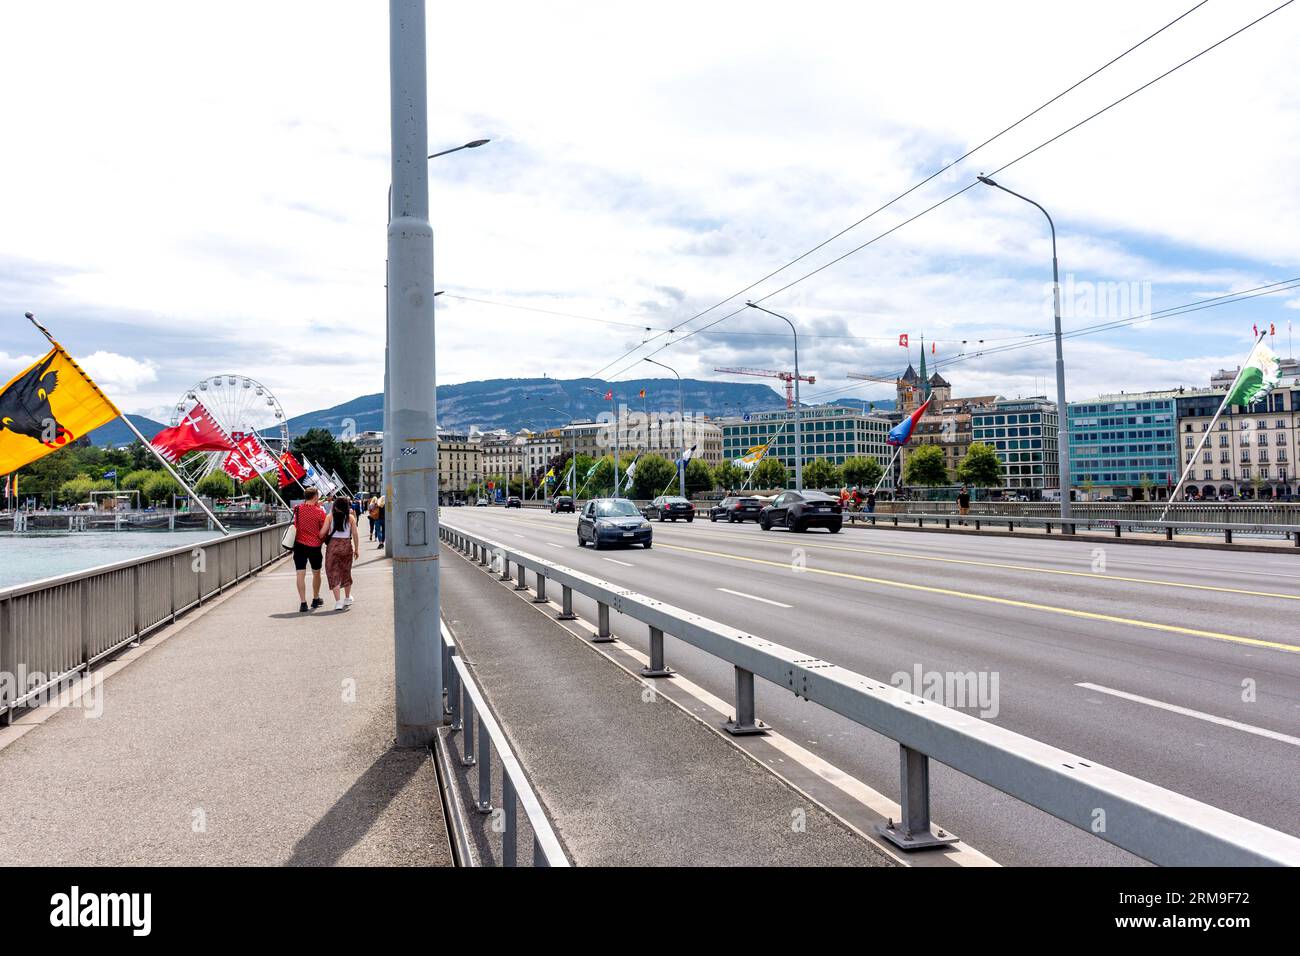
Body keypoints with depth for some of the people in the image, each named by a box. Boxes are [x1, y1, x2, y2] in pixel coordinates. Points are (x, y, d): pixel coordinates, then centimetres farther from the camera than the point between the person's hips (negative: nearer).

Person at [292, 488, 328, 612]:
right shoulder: (320, 512, -11)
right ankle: (316, 599, 29)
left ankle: (303, 602, -6)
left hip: (299, 544, 1)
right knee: (316, 573, 17)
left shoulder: (298, 509, -1)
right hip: (314, 546, -1)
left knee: (300, 574, 0)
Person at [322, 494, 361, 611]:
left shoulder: (330, 517, -2)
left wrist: (323, 538, 13)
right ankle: (347, 598, 31)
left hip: (333, 545, -2)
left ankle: (338, 601, -5)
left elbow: (323, 533, -8)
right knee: (346, 572, 18)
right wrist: (356, 549, 7)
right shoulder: (350, 517, 0)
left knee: (333, 573, 3)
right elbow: (355, 534, -2)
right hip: (347, 545, 2)